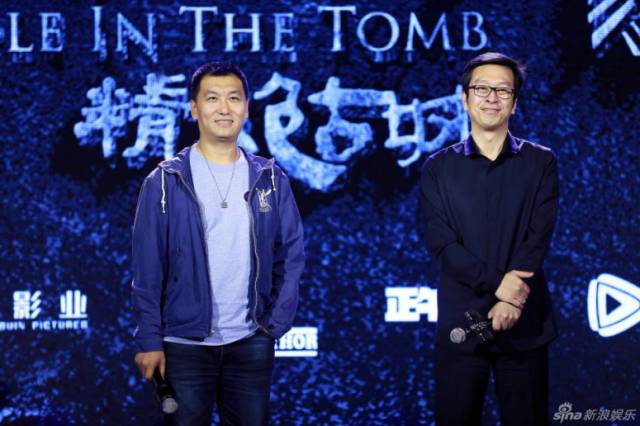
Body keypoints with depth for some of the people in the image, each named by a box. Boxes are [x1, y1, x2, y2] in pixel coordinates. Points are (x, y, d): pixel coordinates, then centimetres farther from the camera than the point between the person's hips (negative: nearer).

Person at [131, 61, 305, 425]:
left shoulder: (271, 180, 5)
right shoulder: (165, 182, -3)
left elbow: (290, 256, 8)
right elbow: (148, 269, -4)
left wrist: (276, 324, -1)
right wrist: (149, 340, -8)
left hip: (252, 344, 2)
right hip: (185, 344, -2)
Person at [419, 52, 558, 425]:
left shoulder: (540, 163, 8)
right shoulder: (439, 168, 7)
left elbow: (538, 236, -3)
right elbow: (441, 242, -3)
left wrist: (512, 300, -16)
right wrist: (498, 284, -16)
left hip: (525, 321, 0)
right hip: (460, 321, 0)